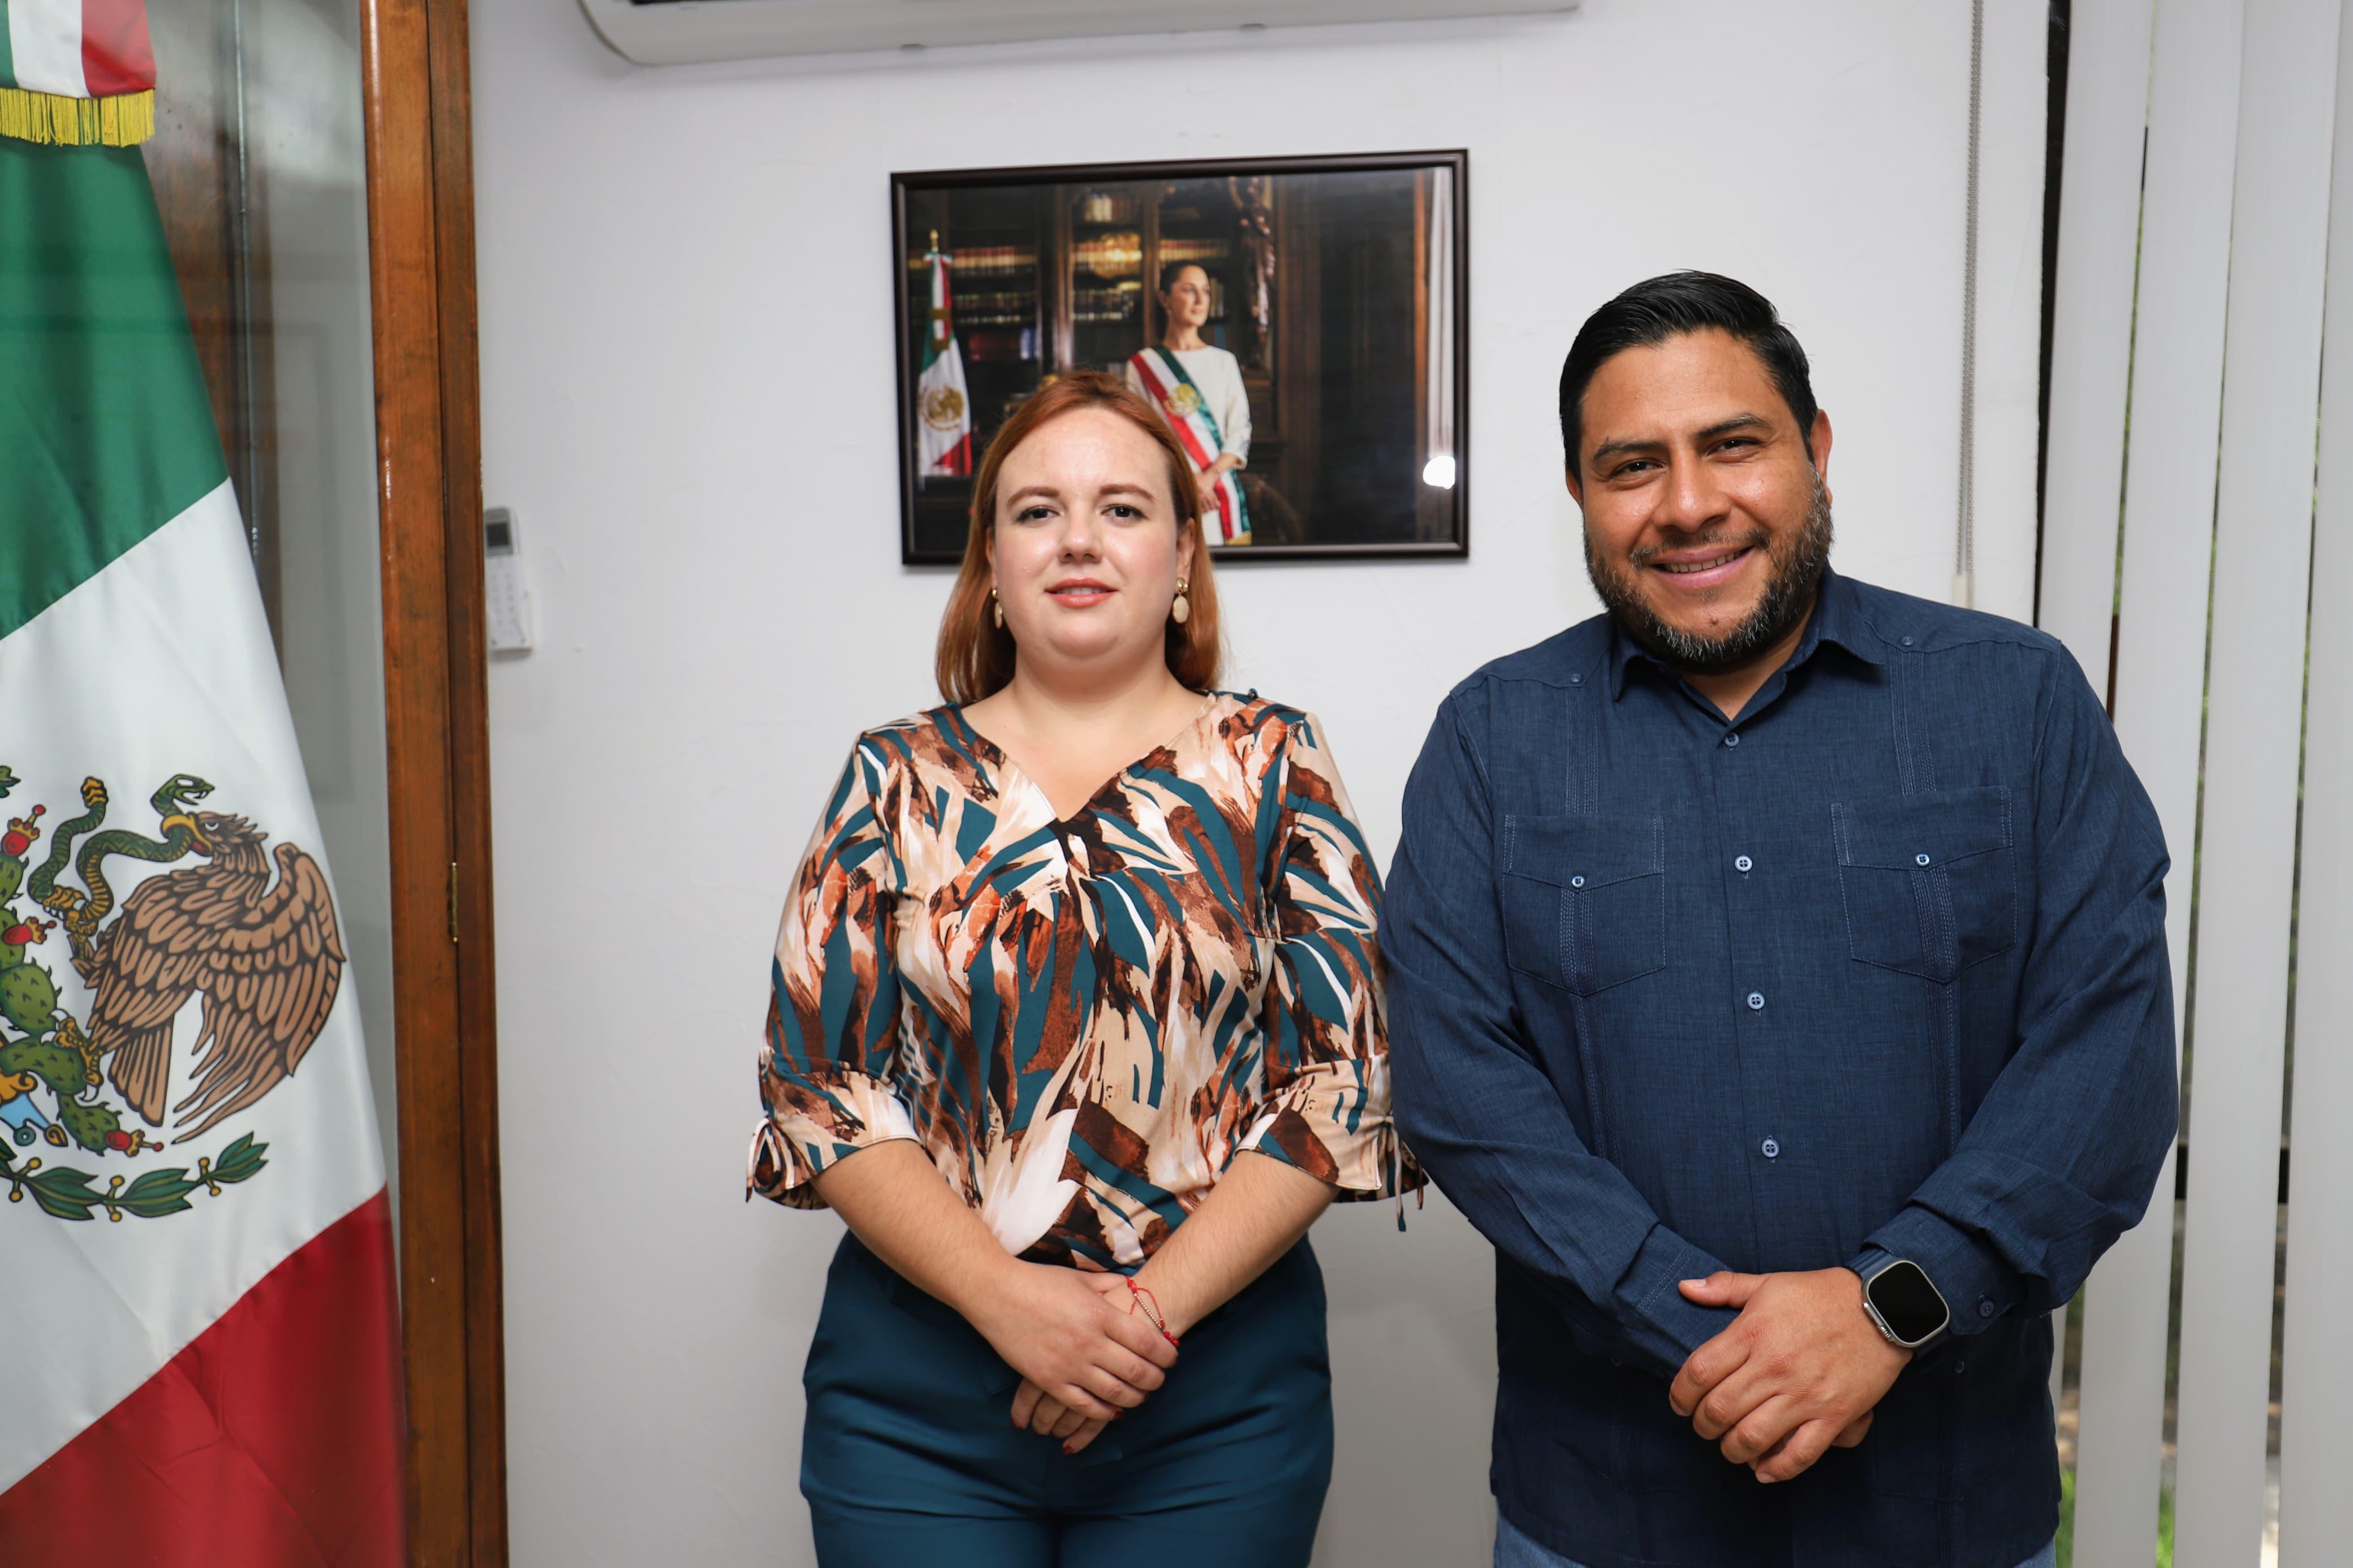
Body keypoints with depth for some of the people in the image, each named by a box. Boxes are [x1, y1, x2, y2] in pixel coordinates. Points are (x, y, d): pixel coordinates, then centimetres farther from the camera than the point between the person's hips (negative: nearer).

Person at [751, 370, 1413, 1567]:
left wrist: (1153, 1307, -13)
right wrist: (1007, 1299, -13)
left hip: (1215, 1398, 0)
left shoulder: (1274, 766, 1)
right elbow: (818, 1083, -2)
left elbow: (1348, 1078, -4)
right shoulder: (897, 778, 3)